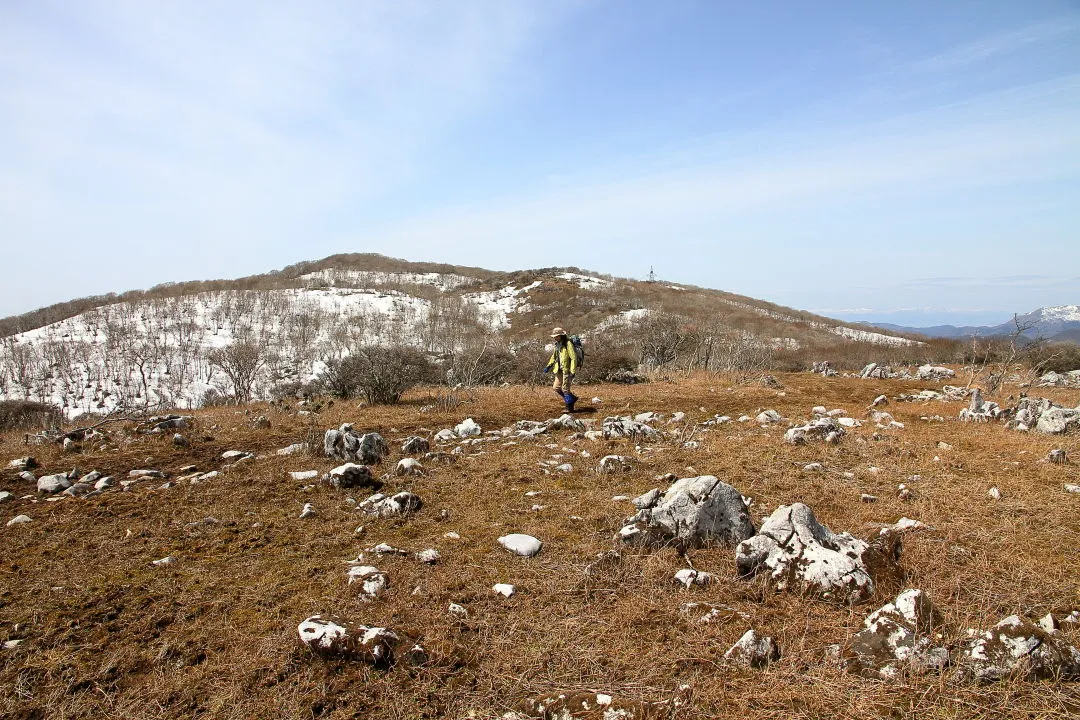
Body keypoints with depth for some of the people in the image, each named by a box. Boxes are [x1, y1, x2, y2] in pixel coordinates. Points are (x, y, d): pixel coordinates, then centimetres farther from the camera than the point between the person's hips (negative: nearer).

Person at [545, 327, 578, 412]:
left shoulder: (568, 344, -15)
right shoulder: (557, 344, 10)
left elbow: (574, 358, -18)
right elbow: (554, 356, 24)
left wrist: (572, 372, -23)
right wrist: (549, 366, 13)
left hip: (567, 370, -8)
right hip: (560, 370, 9)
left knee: (565, 389, -6)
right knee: (556, 387, 8)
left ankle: (570, 408, 7)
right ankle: (572, 398, 23)